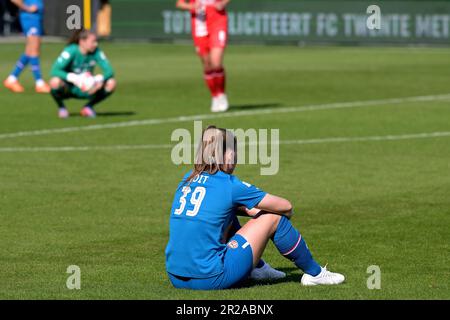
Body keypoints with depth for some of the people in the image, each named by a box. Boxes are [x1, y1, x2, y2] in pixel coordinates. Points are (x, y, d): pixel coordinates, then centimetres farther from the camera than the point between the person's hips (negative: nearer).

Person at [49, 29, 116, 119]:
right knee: (55, 82, -37)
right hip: (70, 89, -3)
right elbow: (55, 71, -30)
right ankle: (61, 107, -4)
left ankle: (88, 107, 3)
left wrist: (99, 80, -38)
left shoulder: (96, 52, -12)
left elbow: (109, 70, -16)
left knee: (111, 83, -21)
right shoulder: (71, 51, -21)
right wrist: (74, 78, -45)